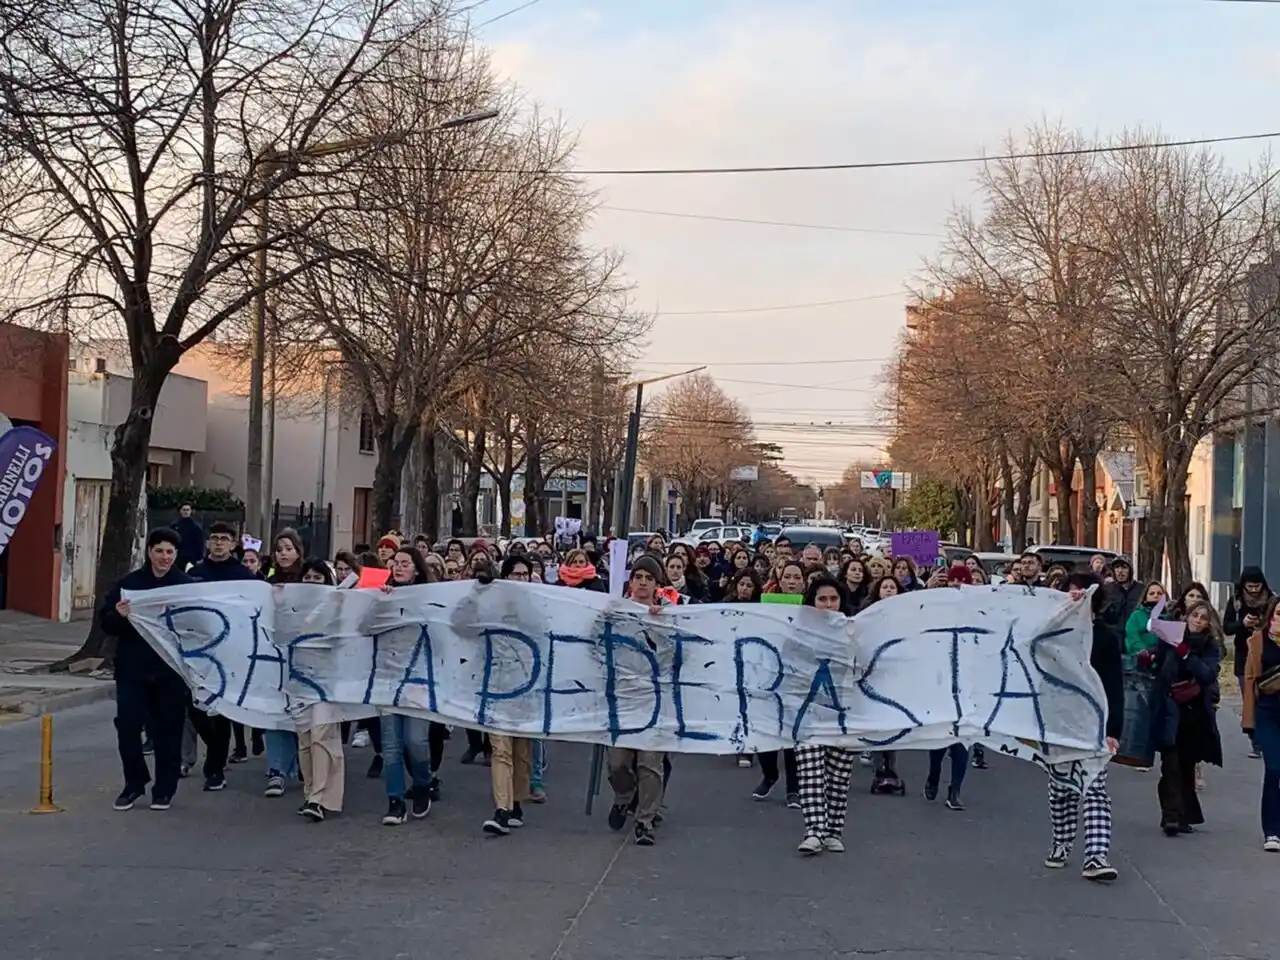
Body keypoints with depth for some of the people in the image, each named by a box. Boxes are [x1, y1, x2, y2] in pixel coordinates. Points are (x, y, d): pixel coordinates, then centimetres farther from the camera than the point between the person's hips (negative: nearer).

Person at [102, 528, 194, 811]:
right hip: (132, 669, 1)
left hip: (171, 671, -1)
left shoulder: (187, 585, 2)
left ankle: (164, 788, 15)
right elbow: (106, 621, 5)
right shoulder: (130, 582, 5)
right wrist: (118, 615, -17)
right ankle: (134, 783, 13)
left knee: (168, 729, 4)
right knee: (127, 724, -4)